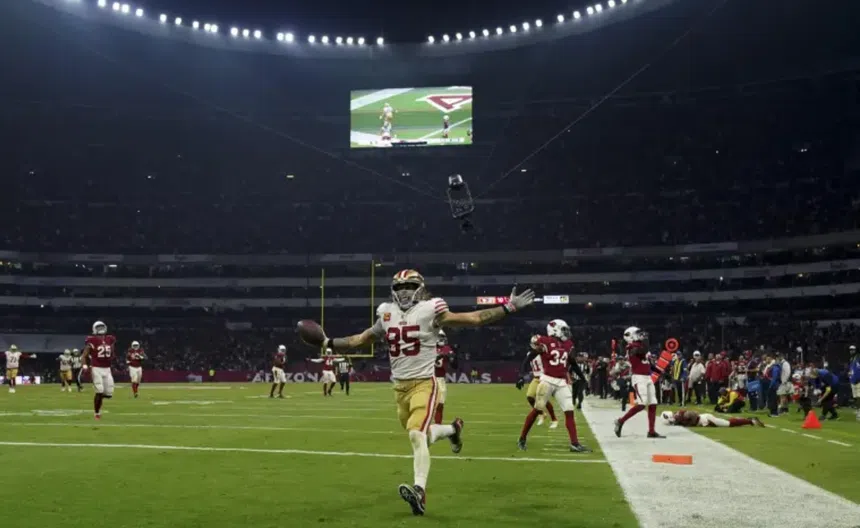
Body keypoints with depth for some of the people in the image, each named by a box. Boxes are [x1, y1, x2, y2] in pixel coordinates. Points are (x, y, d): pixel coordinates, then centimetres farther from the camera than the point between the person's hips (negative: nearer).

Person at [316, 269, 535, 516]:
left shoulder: (430, 310, -8)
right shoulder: (387, 313, 7)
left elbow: (474, 319, -9)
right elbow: (363, 339, 21)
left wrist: (508, 307, -15)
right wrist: (329, 342, 21)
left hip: (423, 384, -6)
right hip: (400, 386, 6)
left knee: (417, 435, -22)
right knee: (421, 435, 18)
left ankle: (419, 491, -25)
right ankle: (453, 429, 47)